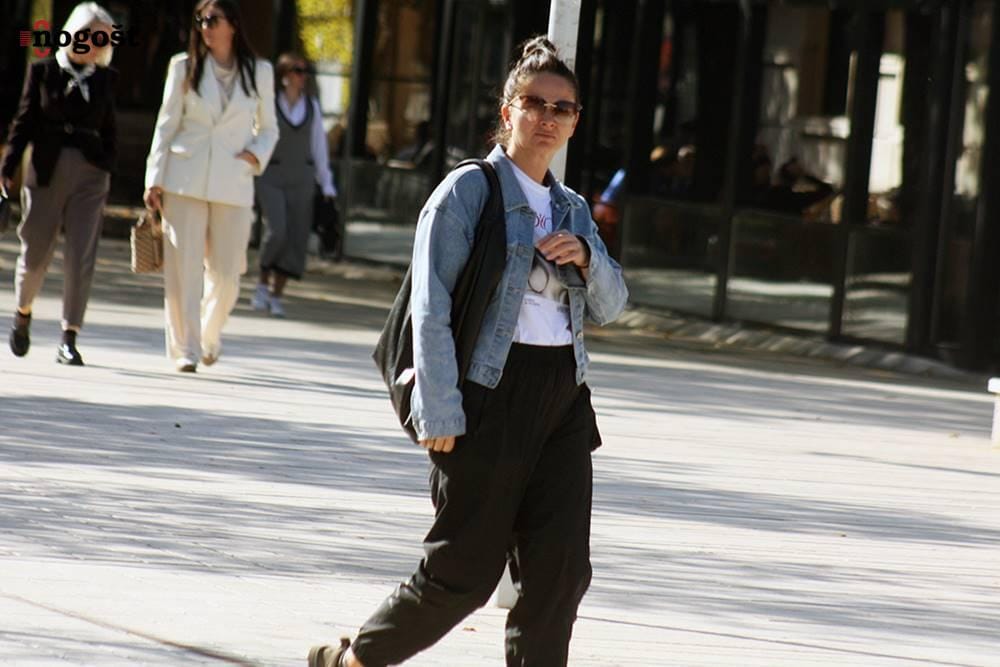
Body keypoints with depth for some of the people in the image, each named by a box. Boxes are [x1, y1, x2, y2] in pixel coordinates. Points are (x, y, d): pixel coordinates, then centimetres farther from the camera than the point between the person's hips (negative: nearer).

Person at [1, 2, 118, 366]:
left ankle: (69, 339, -6)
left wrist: (107, 163, 4)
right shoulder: (43, 71, 3)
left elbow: (108, 130, 13)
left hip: (90, 175, 1)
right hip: (46, 171, -1)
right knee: (36, 253, 6)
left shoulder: (105, 79, 8)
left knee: (81, 257, -8)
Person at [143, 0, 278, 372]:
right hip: (185, 181, -1)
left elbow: (268, 128, 16)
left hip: (233, 185, 1)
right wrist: (155, 180, -1)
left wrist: (257, 154, -5)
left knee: (226, 274, 0)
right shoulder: (184, 67, 6)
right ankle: (184, 350, 0)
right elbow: (167, 125, 6)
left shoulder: (259, 72, 8)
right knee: (184, 268, -6)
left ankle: (209, 337, 25)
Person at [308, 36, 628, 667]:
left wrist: (586, 257, -5)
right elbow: (432, 308, -9)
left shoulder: (572, 209, 16)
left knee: (561, 567, -2)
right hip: (493, 390, -6)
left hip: (564, 394, 6)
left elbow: (611, 305, 17)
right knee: (466, 568, -2)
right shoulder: (469, 189, -3)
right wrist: (440, 412, -16)